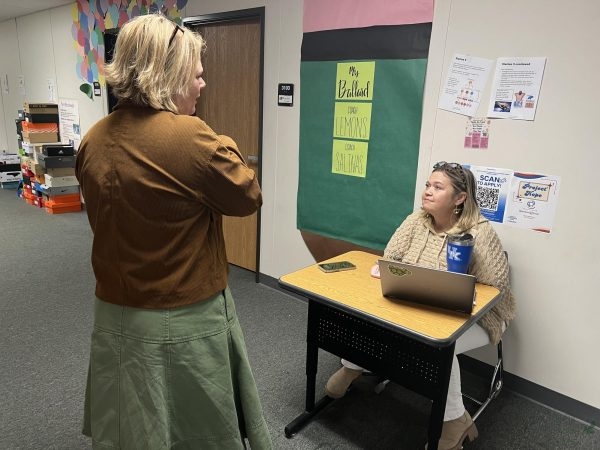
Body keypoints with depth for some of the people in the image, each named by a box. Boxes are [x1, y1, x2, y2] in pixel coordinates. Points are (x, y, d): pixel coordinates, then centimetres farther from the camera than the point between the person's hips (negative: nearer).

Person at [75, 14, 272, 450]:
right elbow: (249, 196, -10)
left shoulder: (94, 140, -1)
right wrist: (223, 151, 4)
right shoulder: (192, 137, -24)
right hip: (183, 320, -6)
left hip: (116, 315, 7)